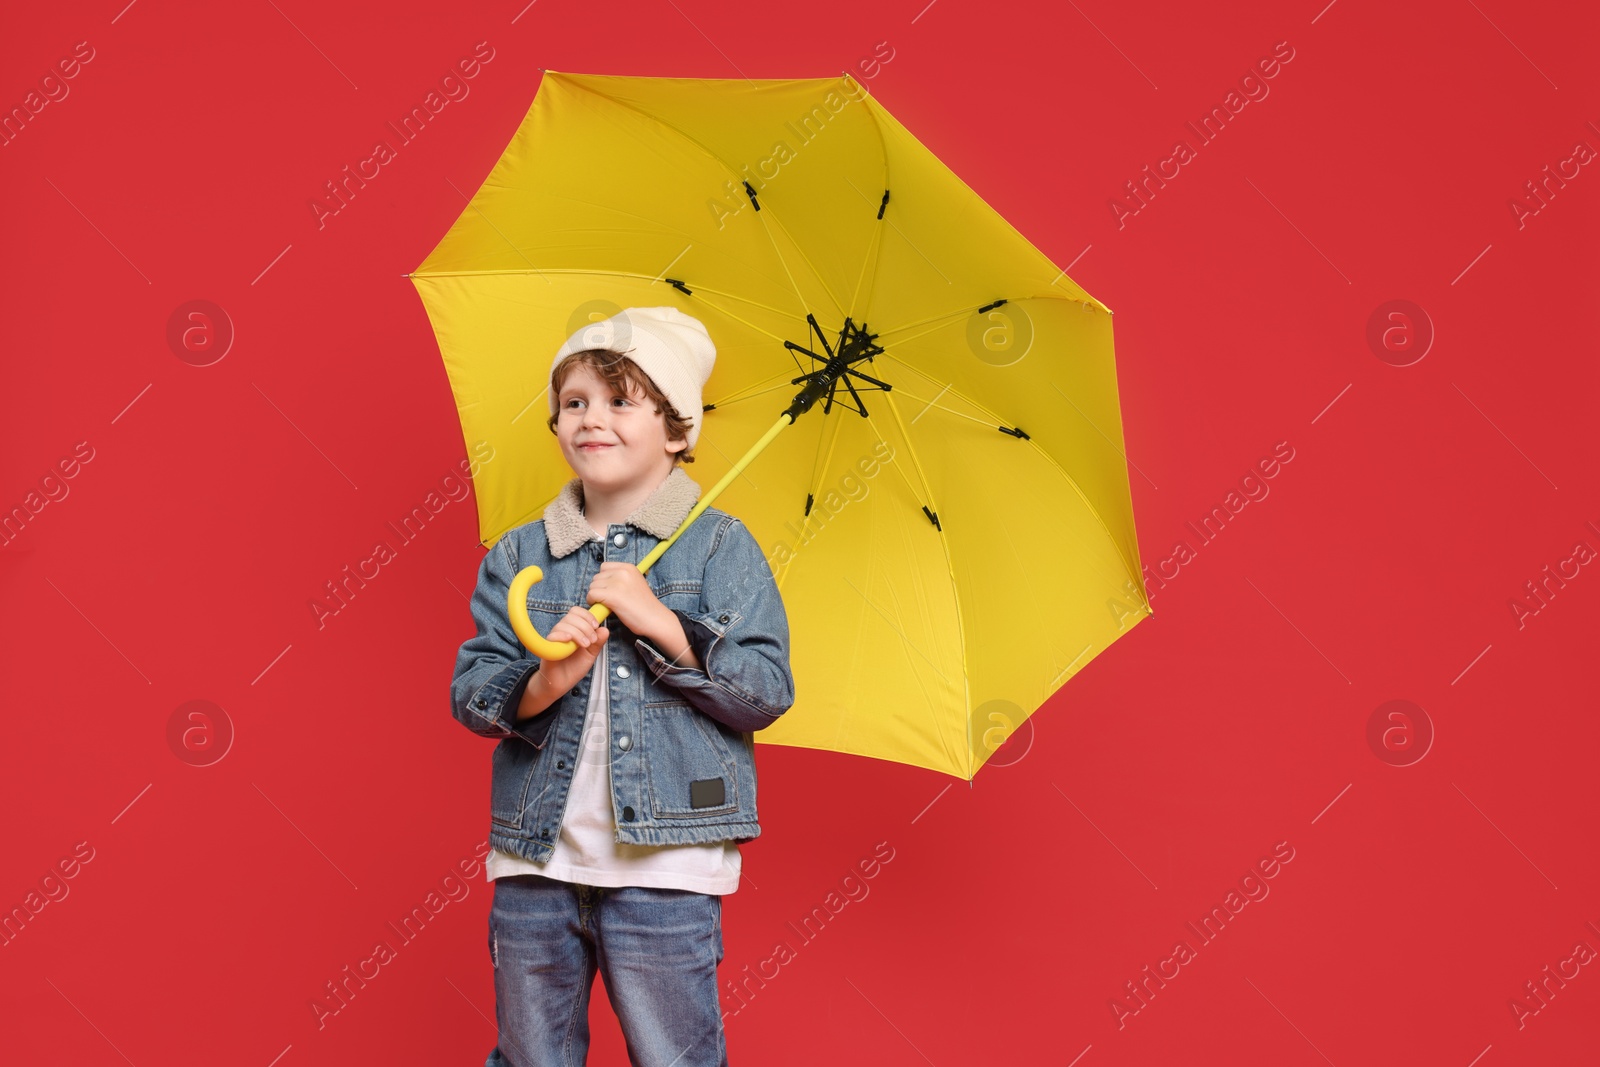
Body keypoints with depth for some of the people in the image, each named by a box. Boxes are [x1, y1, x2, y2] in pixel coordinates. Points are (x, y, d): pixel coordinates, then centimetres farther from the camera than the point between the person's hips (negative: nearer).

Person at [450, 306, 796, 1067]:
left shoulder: (719, 547, 0)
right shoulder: (518, 558, 9)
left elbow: (768, 691, -7)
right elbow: (469, 693, 3)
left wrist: (657, 620, -16)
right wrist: (543, 685, -17)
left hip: (663, 868, -3)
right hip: (535, 862, 3)